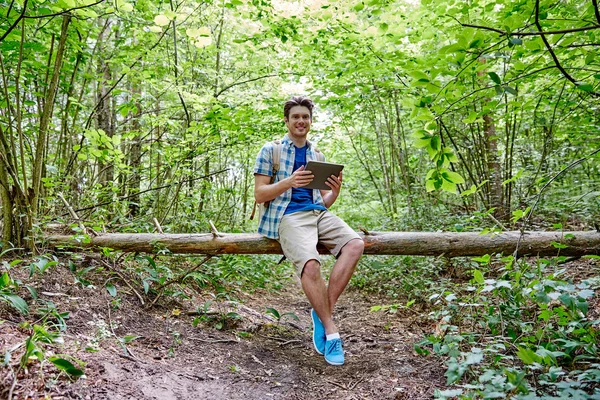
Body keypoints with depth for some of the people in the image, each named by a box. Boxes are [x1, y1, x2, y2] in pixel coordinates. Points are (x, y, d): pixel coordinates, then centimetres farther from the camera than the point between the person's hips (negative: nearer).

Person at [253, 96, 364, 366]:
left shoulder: (316, 155, 23)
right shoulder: (271, 150, 9)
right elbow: (259, 195, 1)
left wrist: (335, 191, -1)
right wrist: (288, 182, -17)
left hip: (317, 212, 5)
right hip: (288, 215, -5)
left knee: (355, 244, -25)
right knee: (310, 264, -33)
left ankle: (323, 312, -16)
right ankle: (330, 330, -14)